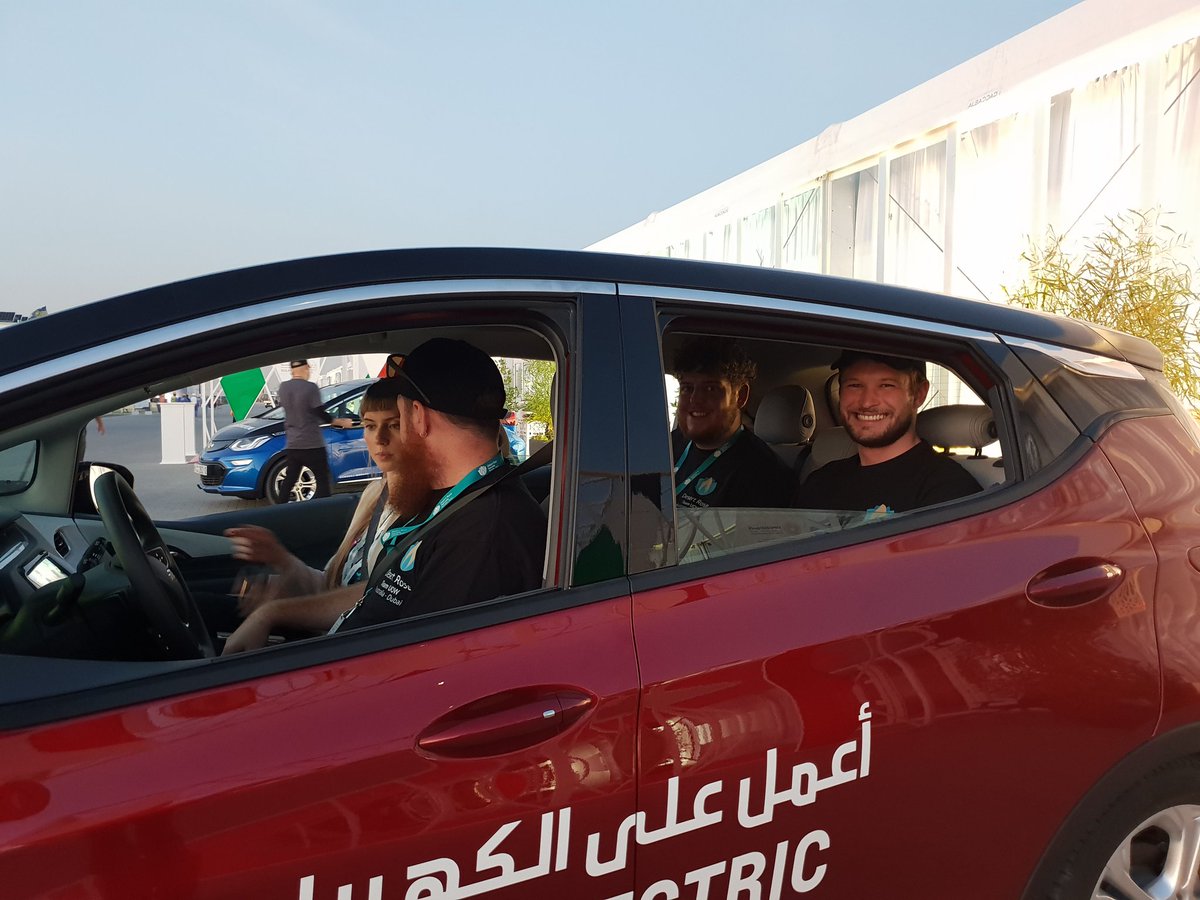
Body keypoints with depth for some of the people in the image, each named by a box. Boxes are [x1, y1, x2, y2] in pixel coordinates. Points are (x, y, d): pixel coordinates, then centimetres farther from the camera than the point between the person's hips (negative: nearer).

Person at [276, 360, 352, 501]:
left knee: (289, 480, 14)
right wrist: (342, 422, -4)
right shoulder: (310, 387, -13)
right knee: (324, 481, -2)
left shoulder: (283, 387, 5)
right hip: (312, 444, -6)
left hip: (292, 445, 6)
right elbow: (320, 414, -13)